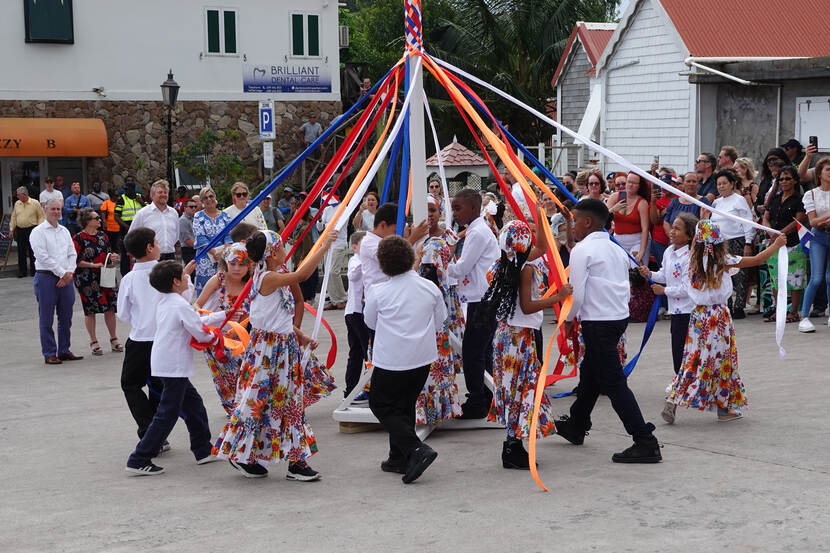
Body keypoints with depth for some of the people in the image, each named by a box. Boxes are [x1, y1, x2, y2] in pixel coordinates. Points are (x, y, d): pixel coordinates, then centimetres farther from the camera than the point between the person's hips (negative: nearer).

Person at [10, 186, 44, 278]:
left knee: (32, 251, 0)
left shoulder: (35, 203, -4)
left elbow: (41, 216, -2)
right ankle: (22, 271, 12)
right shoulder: (17, 204, 9)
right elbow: (13, 217, 15)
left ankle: (34, 270, 9)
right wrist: (11, 229, 11)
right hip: (20, 230, 4)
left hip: (32, 229, -4)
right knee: (21, 252, 5)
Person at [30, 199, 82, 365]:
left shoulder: (64, 231, 16)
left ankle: (64, 351, 18)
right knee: (46, 318, -1)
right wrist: (62, 273, -12)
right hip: (46, 277, -6)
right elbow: (43, 257, -13)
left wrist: (69, 273, -4)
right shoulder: (38, 232, -4)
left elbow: (72, 253, 13)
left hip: (66, 278, 6)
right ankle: (49, 354, 3)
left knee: (66, 317, 9)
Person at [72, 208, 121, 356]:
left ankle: (113, 339, 16)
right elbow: (75, 260, -12)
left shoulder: (102, 235, 10)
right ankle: (93, 342, 12)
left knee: (110, 307, 3)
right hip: (87, 280, -5)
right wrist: (94, 265, -18)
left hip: (105, 276, 5)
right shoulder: (78, 238, -9)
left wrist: (113, 257, -1)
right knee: (90, 310, 1)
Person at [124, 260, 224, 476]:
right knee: (167, 414, -5)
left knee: (193, 404, 19)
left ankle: (204, 451, 27)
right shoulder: (181, 305, -17)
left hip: (164, 364, 10)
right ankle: (139, 461, -4)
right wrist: (214, 337, 7)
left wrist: (223, 315, 26)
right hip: (174, 367, -10)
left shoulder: (163, 302, 12)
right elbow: (200, 333, -16)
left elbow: (195, 321, 20)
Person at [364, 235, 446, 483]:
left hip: (391, 361, -5)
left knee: (382, 405, 7)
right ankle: (399, 459, 24)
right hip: (423, 358, 5)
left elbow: (371, 322, 2)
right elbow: (439, 320, 9)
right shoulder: (429, 287, -4)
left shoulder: (379, 292, -15)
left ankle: (416, 449, -11)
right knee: (405, 405, 19)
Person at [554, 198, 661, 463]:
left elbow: (577, 293, -15)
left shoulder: (582, 250, -11)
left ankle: (645, 442, -11)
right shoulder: (616, 249, 13)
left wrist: (568, 319, 2)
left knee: (613, 383, -7)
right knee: (589, 372, 24)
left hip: (598, 322, -9)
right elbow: (625, 289, 16)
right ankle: (576, 426, 42)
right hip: (620, 317, 9)